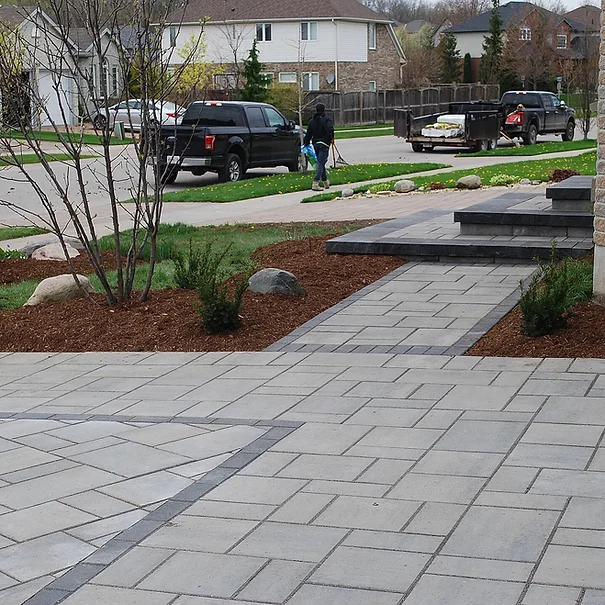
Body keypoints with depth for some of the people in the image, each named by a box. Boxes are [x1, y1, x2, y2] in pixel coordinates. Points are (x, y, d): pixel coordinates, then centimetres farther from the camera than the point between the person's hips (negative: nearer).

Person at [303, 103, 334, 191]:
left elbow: (308, 134, 14)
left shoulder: (312, 121, 12)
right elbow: (330, 129, -24)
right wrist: (331, 138, -10)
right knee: (321, 163, -10)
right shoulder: (326, 119, -6)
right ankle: (315, 183, -22)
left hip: (315, 144, 6)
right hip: (324, 144, -6)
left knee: (321, 162, 19)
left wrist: (306, 144, 22)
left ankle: (325, 182, 28)